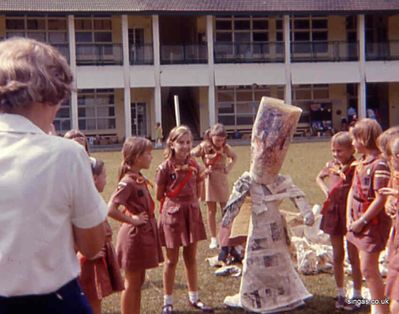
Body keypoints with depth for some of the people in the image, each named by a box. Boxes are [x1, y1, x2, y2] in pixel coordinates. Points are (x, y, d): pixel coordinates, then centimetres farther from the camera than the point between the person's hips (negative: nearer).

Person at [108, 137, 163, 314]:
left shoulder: (140, 180, 7)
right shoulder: (128, 182, -19)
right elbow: (111, 210, -28)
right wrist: (132, 220, -18)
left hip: (144, 234, 9)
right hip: (134, 236, -9)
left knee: (139, 282, 17)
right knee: (132, 284, 3)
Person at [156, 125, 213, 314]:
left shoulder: (194, 166, 1)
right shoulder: (165, 168, -13)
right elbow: (159, 196, -5)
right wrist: (176, 203, 3)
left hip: (192, 213, 4)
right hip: (172, 214, -4)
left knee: (191, 258, 13)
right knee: (171, 260, 6)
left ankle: (194, 298, 26)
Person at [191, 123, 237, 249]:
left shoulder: (226, 148, -4)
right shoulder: (204, 146, -11)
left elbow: (234, 157, 14)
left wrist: (228, 168, 0)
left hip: (222, 178, 1)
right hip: (209, 179, -1)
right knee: (211, 210, 4)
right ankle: (213, 238, 11)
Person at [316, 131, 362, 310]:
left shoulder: (355, 168, -15)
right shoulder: (331, 165, 4)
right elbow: (319, 177, 23)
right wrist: (325, 189, 7)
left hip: (349, 214, -6)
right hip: (333, 213, 6)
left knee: (353, 256, 5)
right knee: (337, 256, 14)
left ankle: (357, 295, 17)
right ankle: (340, 294, 26)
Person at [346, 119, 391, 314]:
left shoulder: (380, 164, -20)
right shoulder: (362, 162, 9)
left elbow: (381, 199, -23)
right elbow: (353, 191, 12)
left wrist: (362, 221, -17)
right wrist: (350, 218, 4)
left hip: (373, 223, -9)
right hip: (359, 222, 9)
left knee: (368, 269, -4)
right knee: (366, 267, 17)